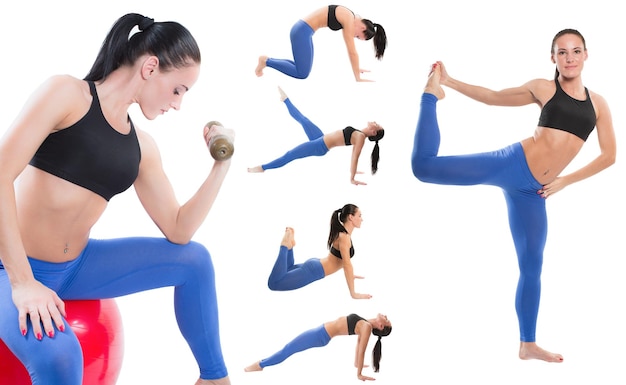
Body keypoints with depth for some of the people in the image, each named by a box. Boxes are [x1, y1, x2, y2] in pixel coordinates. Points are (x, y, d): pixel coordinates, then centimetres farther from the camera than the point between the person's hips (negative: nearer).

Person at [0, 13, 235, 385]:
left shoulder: (143, 148, 6)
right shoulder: (66, 94, -13)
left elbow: (178, 231, 8)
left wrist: (222, 164, -2)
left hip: (76, 266, 7)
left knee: (194, 260, 8)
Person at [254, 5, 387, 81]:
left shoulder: (349, 19, 9)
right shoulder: (349, 21, -18)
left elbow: (351, 50, 20)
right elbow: (352, 52, -15)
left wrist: (357, 68, 26)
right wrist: (358, 78, -9)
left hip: (303, 31, 10)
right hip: (302, 31, -10)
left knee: (304, 68, 14)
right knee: (302, 74, -7)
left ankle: (268, 61, 15)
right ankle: (266, 61, 0)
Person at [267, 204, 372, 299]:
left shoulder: (344, 233, 7)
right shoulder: (344, 237, -23)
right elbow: (347, 265, -26)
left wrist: (350, 275, 33)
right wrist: (353, 294, -25)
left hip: (315, 266, 10)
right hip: (313, 271, -10)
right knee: (273, 283, -18)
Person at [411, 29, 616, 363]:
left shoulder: (597, 103, 11)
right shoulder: (543, 88, 5)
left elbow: (608, 155, 13)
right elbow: (494, 97, 15)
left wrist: (565, 181, 6)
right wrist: (450, 82, 9)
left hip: (531, 191, 3)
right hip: (511, 164, -3)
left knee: (531, 267, 10)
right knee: (424, 166, -18)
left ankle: (527, 345, 21)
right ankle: (432, 94, 8)